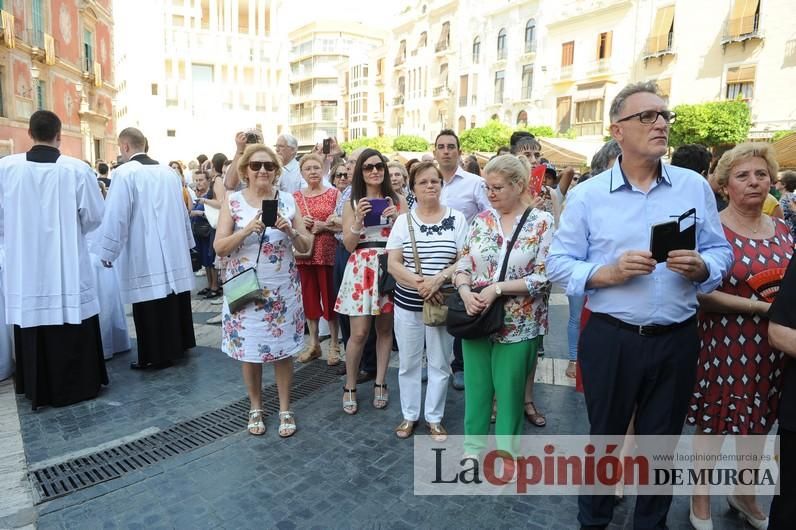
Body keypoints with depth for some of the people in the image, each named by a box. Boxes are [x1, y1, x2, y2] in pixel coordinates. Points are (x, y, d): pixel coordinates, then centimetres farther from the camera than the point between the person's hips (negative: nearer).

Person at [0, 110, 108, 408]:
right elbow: (94, 217, -5)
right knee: (73, 332, 9)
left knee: (32, 333, 14)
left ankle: (37, 390, 27)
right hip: (68, 267, -2)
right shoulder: (77, 169, -11)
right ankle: (78, 385, 21)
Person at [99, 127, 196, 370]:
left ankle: (156, 355, 11)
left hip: (144, 254, -6)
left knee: (150, 307, 2)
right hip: (174, 250, 7)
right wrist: (186, 241, 25)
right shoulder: (167, 171, 8)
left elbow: (116, 215, -13)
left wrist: (108, 252, -5)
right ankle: (177, 345, 27)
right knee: (173, 301, 15)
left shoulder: (125, 172, -11)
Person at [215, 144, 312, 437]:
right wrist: (248, 229, -22)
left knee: (283, 349, 7)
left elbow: (305, 246, 3)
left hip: (283, 289, 1)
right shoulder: (233, 201, -2)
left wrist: (289, 229, -17)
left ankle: (285, 409, 25)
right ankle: (256, 408, 30)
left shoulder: (287, 200, 1)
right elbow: (219, 248, -8)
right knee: (248, 350, 9)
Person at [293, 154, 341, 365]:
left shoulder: (334, 193, 1)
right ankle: (313, 343, 22)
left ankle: (334, 345, 15)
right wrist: (300, 223, -8)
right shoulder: (295, 196, 9)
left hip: (327, 253, -3)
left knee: (330, 297, 1)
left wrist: (323, 225, -17)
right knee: (309, 297, 9)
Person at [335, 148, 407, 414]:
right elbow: (349, 245, 0)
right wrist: (359, 219, -14)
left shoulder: (397, 200, 8)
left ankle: (380, 383, 24)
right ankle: (350, 386, 16)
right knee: (359, 332, -3)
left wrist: (397, 219, -12)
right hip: (361, 268, -1)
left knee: (385, 328, 9)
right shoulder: (352, 203, 6)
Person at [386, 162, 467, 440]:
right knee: (408, 362, 12)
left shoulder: (457, 218, 0)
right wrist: (418, 283, -19)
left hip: (443, 303, 0)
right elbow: (393, 264, -4)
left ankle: (434, 417, 29)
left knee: (440, 363, 10)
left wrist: (438, 279, -20)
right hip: (407, 304, 1)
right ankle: (409, 415, 31)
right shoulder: (403, 220, 1)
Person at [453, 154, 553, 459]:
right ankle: (472, 449, 35)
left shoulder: (542, 222, -8)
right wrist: (465, 291, -15)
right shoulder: (481, 220, 4)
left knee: (509, 393, 12)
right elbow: (463, 266, 5)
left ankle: (505, 456, 33)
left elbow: (544, 277, -13)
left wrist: (497, 288, -19)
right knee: (475, 388, 15)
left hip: (518, 325, -3)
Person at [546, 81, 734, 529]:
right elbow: (560, 263, -5)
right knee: (604, 437, 16)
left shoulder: (695, 187, 3)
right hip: (610, 338, -2)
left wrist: (701, 268, -16)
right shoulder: (587, 195, -4)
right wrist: (609, 273, -20)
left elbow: (722, 252, 5)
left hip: (677, 340, 2)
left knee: (662, 441, 19)